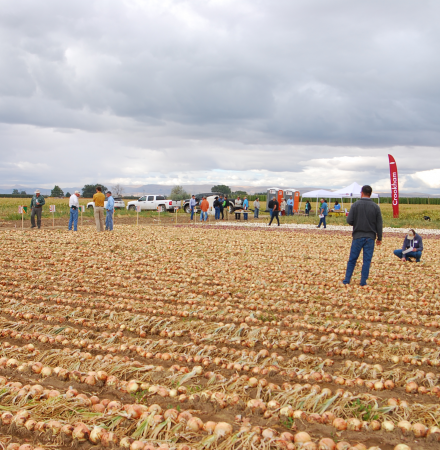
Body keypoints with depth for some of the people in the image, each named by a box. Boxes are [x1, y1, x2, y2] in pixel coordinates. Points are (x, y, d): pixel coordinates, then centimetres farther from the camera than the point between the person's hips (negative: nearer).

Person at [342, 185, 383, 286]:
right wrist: (379, 238, 9)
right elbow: (379, 224, 1)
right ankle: (363, 282, 6)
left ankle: (347, 280, 11)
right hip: (370, 237, 1)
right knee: (367, 260, 6)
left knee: (352, 259, 9)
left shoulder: (355, 205, -6)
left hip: (358, 236, -1)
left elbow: (349, 221, -9)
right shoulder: (375, 207, -1)